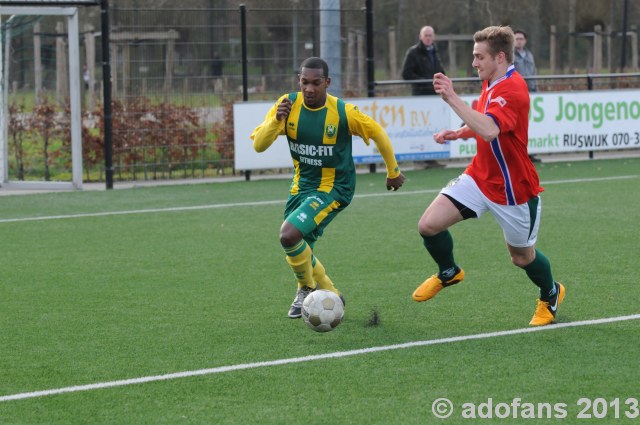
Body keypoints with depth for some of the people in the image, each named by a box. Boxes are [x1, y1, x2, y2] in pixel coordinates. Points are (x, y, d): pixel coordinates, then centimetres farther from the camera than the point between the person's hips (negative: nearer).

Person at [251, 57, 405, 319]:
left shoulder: (343, 112, -19)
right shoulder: (288, 105, -10)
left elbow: (378, 134, -2)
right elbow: (258, 145, -15)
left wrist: (393, 172, 9)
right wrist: (276, 120, -33)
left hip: (333, 188, -6)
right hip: (301, 186, 6)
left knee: (289, 235, -25)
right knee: (297, 251, 14)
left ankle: (307, 289, 1)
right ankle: (330, 294, 39)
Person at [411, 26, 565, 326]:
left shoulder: (513, 90, -26)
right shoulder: (491, 83, 3)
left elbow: (489, 130, -43)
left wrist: (452, 98, -42)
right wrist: (459, 133, 2)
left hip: (514, 189, -7)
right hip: (480, 176, 7)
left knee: (522, 256, 11)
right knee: (429, 224, -7)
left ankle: (551, 294, 43)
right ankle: (448, 273, 22)